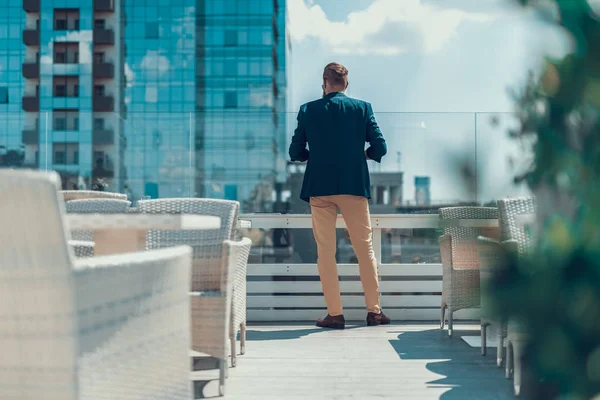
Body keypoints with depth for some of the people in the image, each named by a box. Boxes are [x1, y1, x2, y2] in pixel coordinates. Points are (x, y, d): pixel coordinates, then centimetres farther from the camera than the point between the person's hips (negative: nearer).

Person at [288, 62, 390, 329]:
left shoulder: (307, 111, 2)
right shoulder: (362, 108, 0)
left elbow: (295, 152, 3)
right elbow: (380, 148, -3)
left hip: (319, 188, 0)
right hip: (354, 186, 0)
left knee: (325, 251, 6)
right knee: (365, 248, 9)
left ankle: (335, 314, 4)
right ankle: (374, 311, 10)